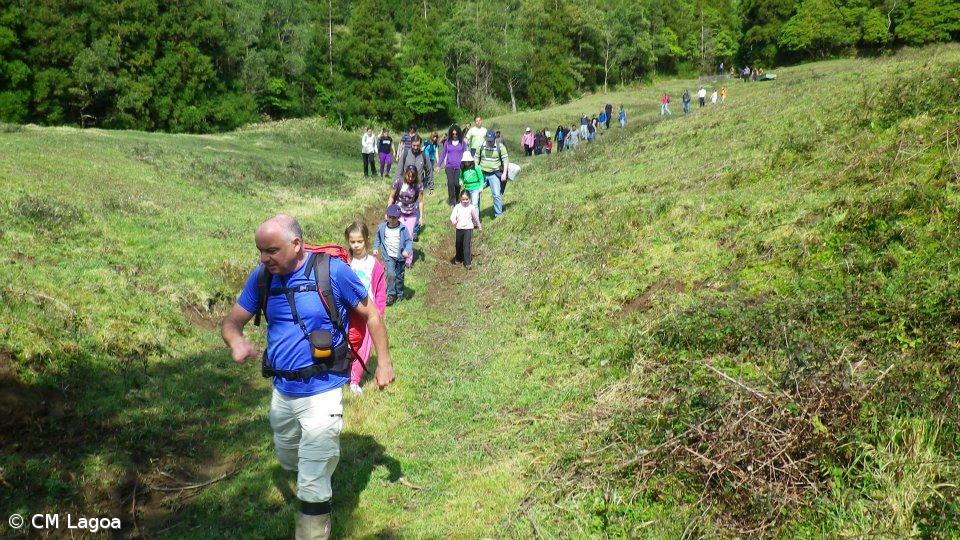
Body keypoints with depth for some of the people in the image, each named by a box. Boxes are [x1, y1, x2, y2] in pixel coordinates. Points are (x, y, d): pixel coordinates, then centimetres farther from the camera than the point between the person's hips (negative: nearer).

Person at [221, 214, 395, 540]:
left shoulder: (332, 271, -16)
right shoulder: (261, 277, -4)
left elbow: (370, 314, -3)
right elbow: (231, 322, 1)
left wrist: (384, 361, -3)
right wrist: (236, 342, -23)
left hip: (321, 393, -6)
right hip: (281, 392, 6)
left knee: (312, 485, -2)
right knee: (289, 463, 28)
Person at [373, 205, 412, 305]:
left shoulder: (402, 229, -8)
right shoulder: (382, 228, -2)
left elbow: (409, 241, -6)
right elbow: (378, 239, 14)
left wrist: (407, 250, -22)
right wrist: (376, 248, 4)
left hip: (400, 257, 0)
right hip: (389, 256, 0)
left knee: (399, 276, 11)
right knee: (390, 274, -19)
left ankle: (399, 295, 31)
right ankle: (390, 294, -6)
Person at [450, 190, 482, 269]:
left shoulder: (472, 207, -3)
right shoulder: (457, 207, -1)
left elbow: (476, 218, 10)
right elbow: (452, 217, -11)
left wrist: (479, 226, 20)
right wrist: (454, 222, -27)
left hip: (468, 228, -3)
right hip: (459, 229, 3)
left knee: (466, 245, -11)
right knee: (459, 245, 17)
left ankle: (468, 262, -8)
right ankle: (458, 258, 40)